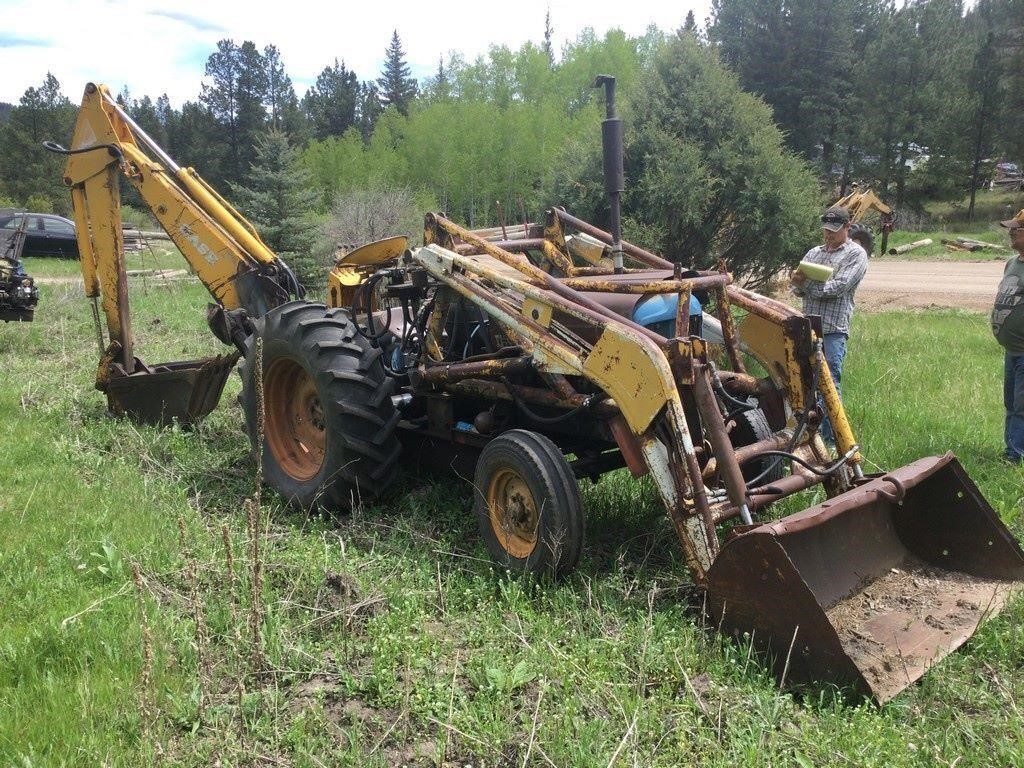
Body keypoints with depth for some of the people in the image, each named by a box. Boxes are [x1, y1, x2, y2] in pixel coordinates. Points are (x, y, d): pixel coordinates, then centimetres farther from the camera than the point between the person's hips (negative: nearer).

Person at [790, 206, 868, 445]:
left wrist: (804, 284, -8)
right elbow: (799, 289, 10)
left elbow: (838, 287, -12)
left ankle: (830, 439, 3)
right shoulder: (814, 253, 19)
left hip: (833, 329, -5)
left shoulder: (856, 254, 2)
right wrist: (798, 282, -14)